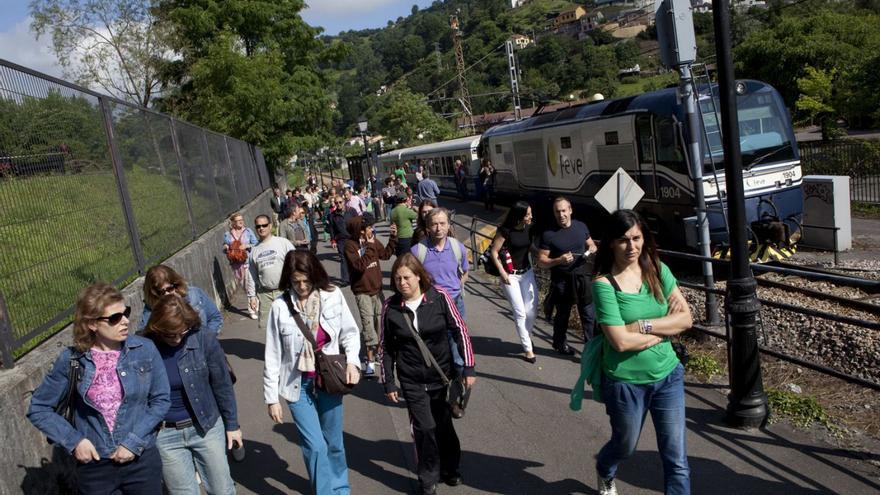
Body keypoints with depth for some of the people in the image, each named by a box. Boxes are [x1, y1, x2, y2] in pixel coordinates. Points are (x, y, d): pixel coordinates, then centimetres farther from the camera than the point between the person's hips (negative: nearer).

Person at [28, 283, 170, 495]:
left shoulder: (145, 349, -10)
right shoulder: (71, 359, -9)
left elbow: (161, 400, -3)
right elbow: (38, 409, 2)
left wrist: (134, 441, -12)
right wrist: (74, 440, -7)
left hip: (142, 460, 0)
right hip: (94, 465, 0)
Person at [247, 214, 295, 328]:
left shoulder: (283, 243, 0)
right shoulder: (254, 250, 12)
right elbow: (252, 276, 16)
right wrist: (252, 295, 12)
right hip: (264, 293, 3)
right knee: (264, 325, 1)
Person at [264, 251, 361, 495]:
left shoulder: (333, 296, -9)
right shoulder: (280, 306, -11)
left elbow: (350, 333, 2)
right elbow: (273, 355, -5)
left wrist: (352, 360, -16)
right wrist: (272, 397, -2)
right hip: (298, 385, -1)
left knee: (333, 443, 16)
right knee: (315, 447, -4)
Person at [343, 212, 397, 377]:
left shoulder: (373, 240, 2)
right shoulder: (350, 245, -16)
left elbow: (386, 254, 14)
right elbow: (359, 265, -27)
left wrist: (393, 237, 7)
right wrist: (369, 247, -25)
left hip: (377, 289, 7)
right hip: (362, 292, -7)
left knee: (380, 320, 15)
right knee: (368, 322, -11)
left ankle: (373, 348, 34)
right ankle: (370, 360, -5)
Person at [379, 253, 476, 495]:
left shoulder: (439, 298, -13)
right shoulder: (390, 307, -10)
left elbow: (460, 330, -5)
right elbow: (386, 347, 1)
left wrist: (468, 368, -6)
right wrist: (389, 383, 2)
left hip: (442, 375, 0)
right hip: (412, 382, 0)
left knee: (443, 424, 13)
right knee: (425, 428, -1)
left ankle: (450, 468, 39)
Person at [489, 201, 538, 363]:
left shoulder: (528, 228, -2)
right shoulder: (505, 231, -18)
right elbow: (494, 252, -12)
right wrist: (502, 272, -15)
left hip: (527, 272, 5)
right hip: (510, 275, -5)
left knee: (532, 309, 3)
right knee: (520, 312, -4)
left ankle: (526, 336, 30)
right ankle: (528, 348, 6)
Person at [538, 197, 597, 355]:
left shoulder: (581, 226, 1)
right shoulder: (548, 234, -11)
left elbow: (591, 244, 18)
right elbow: (541, 261, -9)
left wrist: (592, 249, -6)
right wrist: (559, 260, -25)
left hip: (582, 277, 3)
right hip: (561, 281, -3)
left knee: (589, 315, 3)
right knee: (562, 314, 16)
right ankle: (560, 343, 38)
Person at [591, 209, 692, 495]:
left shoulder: (658, 270, -3)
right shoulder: (604, 283, -17)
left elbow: (686, 319, -7)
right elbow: (621, 342, -22)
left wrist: (643, 325, -19)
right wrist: (667, 326, -13)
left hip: (668, 376, 3)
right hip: (626, 382, -3)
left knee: (677, 461, 5)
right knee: (625, 447, 22)